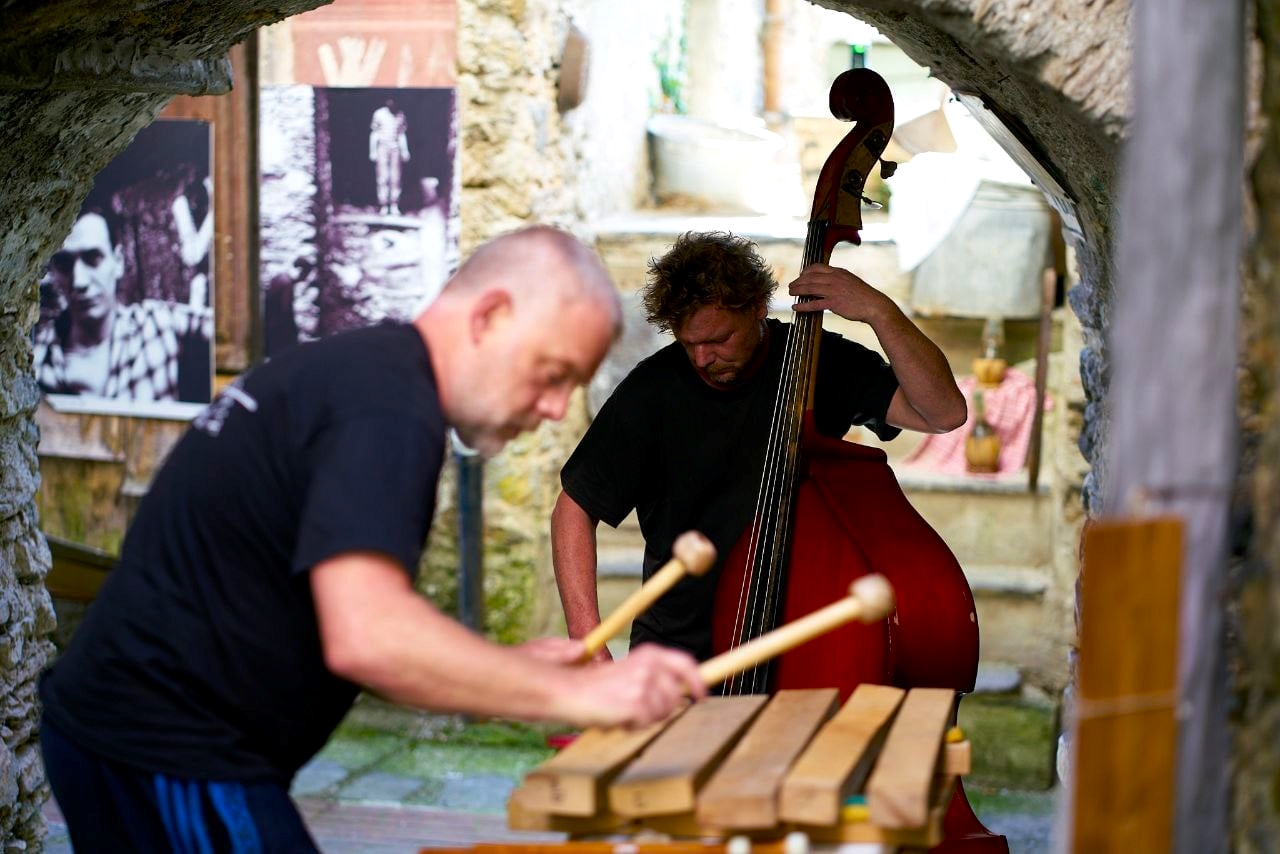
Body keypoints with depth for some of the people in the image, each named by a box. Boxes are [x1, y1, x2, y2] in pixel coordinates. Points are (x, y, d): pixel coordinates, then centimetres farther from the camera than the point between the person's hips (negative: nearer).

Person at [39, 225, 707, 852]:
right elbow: (366, 635, -32)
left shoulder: (344, 367, 12)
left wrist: (506, 671, 6)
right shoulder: (388, 403, -18)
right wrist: (575, 691, -27)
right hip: (171, 761, -10)